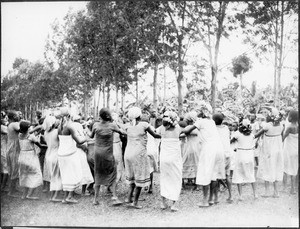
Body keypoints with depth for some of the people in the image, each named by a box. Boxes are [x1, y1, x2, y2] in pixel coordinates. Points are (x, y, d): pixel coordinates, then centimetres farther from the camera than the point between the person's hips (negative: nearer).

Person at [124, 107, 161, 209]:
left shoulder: (128, 127, 3)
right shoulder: (144, 125, -8)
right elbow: (154, 135, -1)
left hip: (128, 153, 5)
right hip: (139, 154, -5)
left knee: (132, 176, 22)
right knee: (141, 177, 4)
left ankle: (129, 197, 15)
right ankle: (135, 202, 5)